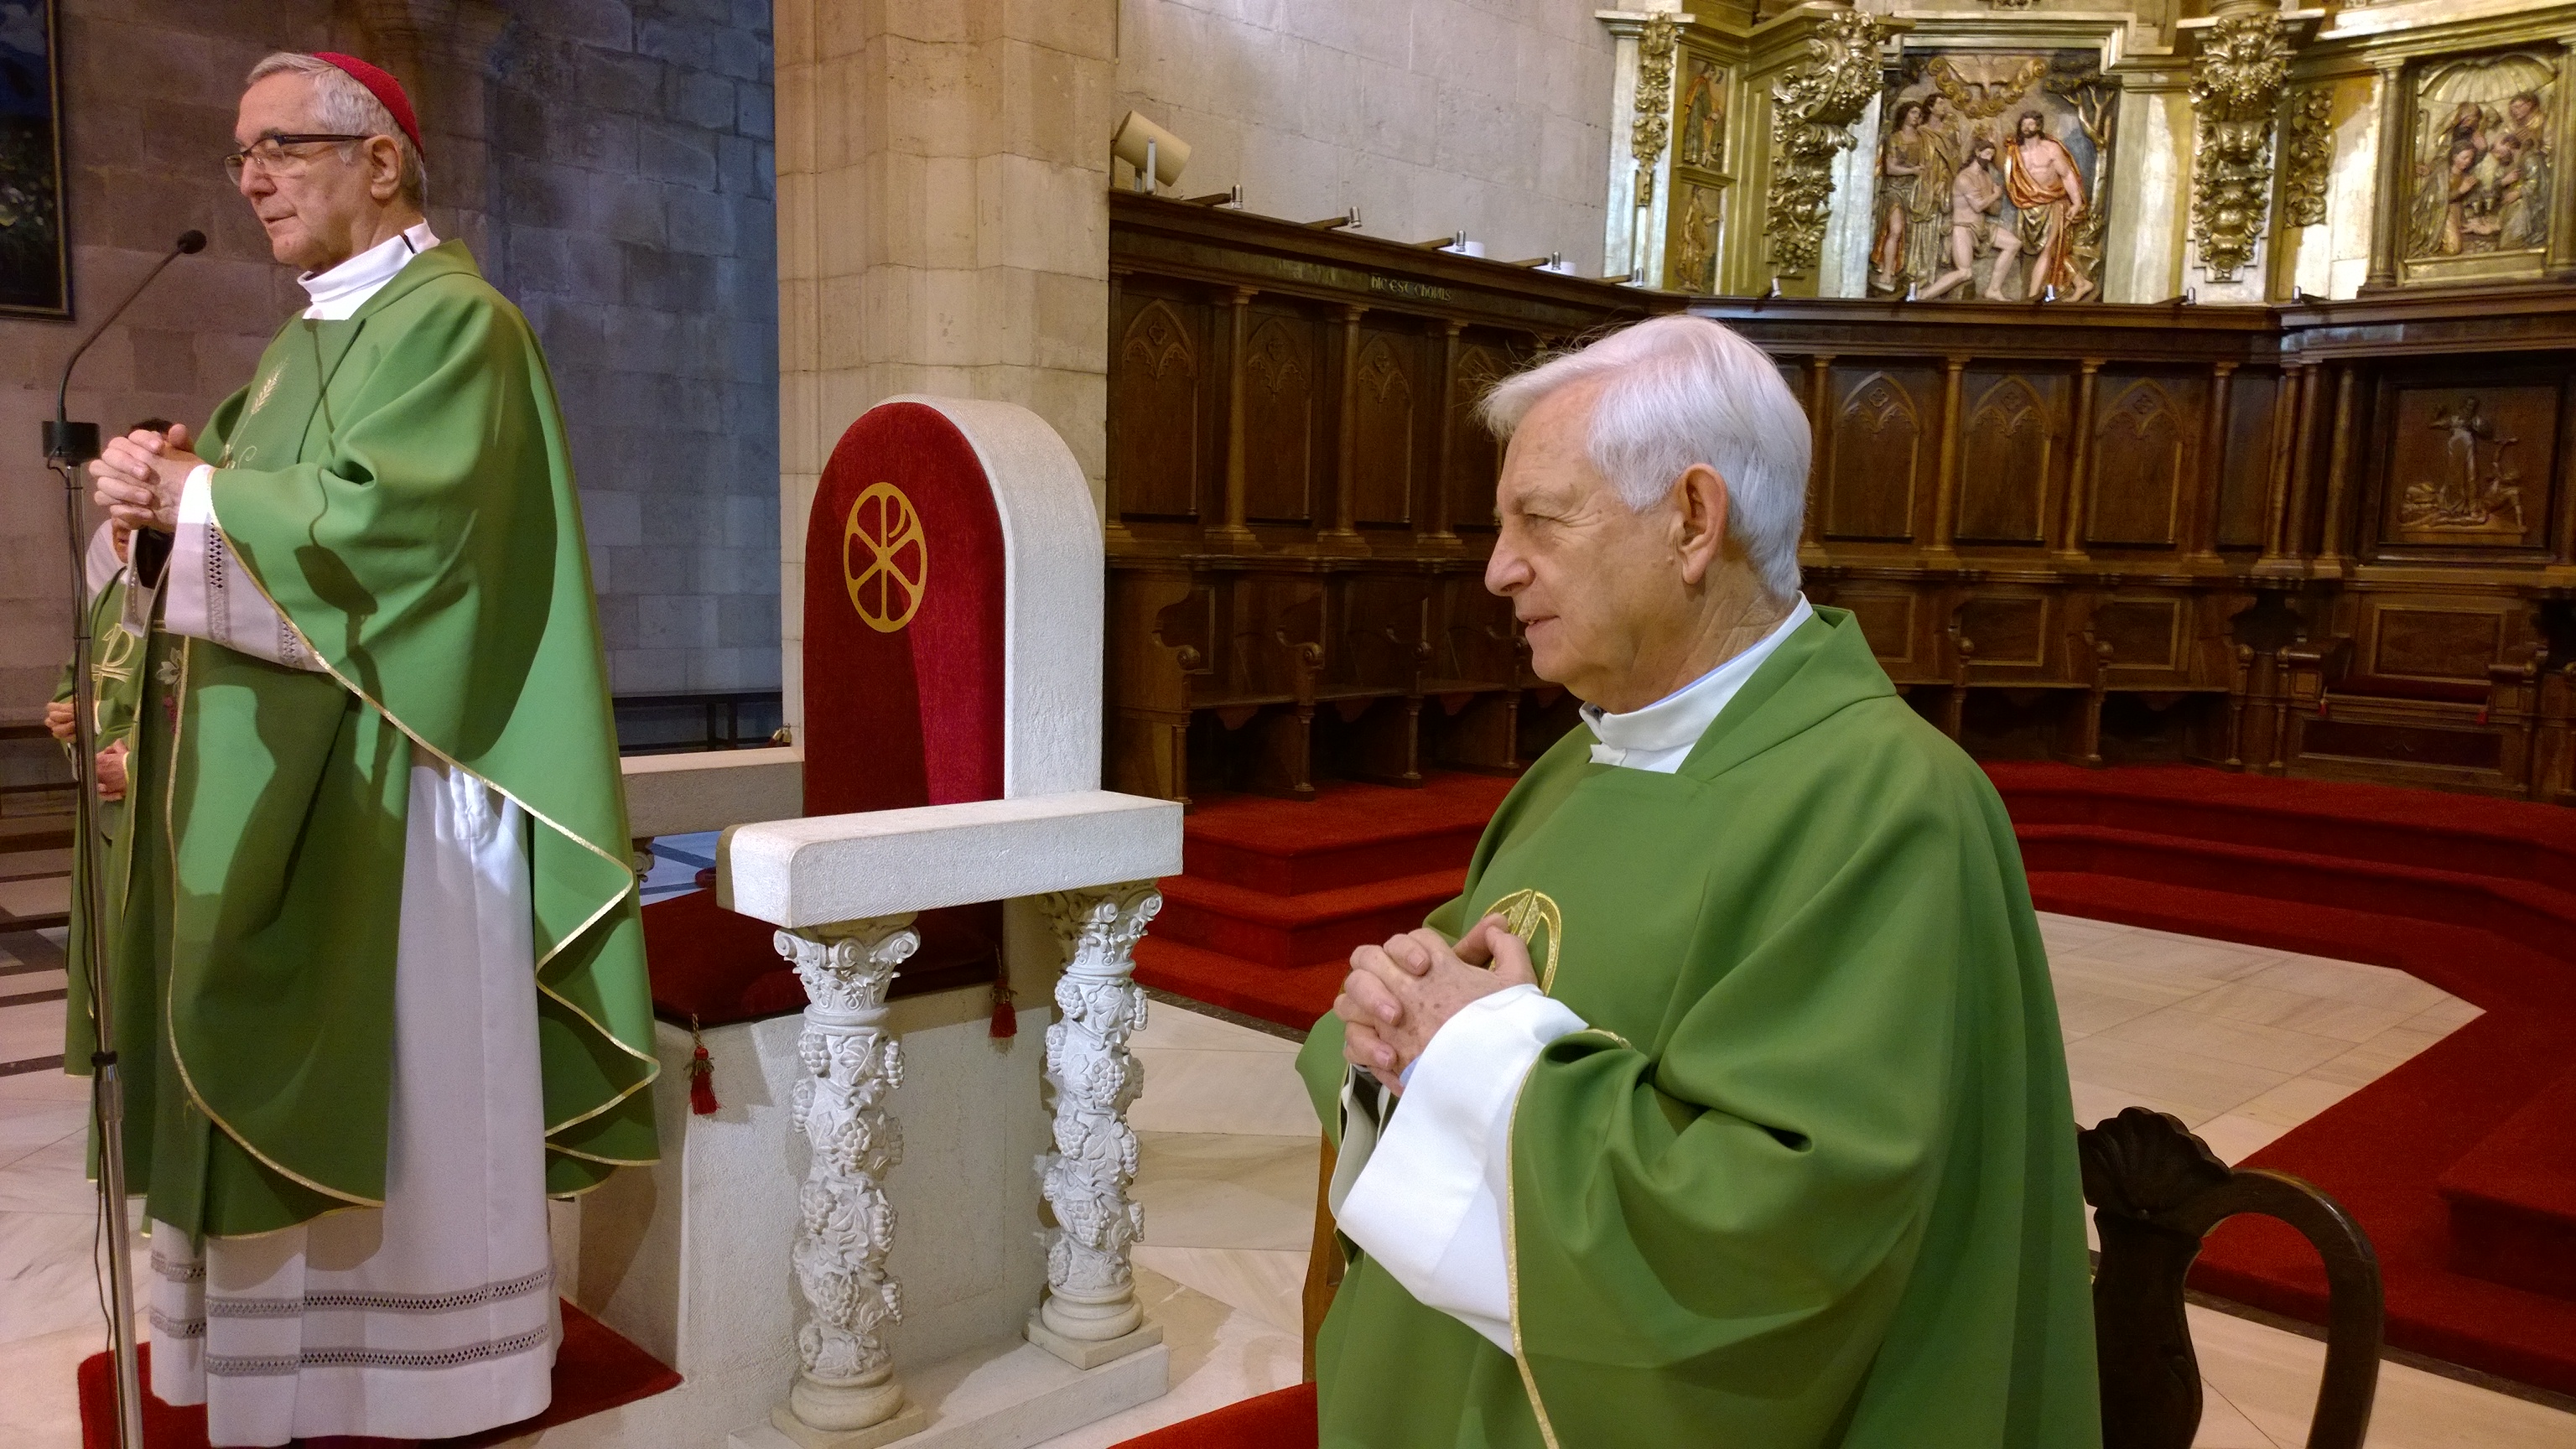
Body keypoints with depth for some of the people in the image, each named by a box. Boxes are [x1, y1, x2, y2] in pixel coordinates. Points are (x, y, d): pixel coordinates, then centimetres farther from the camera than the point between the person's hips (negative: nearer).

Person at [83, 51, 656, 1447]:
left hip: (384, 779, -9)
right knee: (293, 1077, 12)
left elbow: (388, 521, -21)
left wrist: (191, 496, -12)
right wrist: (172, 483, -2)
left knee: (394, 1072, -1)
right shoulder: (313, 334, 19)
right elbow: (276, 508, 18)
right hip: (279, 773, 9)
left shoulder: (454, 320, -9)